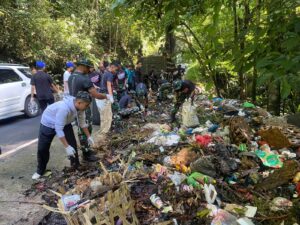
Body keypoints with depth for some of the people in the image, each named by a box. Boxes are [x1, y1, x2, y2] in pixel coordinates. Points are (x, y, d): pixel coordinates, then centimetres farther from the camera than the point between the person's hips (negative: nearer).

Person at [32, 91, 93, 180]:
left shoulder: (79, 107, -21)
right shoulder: (64, 108, -43)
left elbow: (82, 123, -4)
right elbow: (58, 129, -38)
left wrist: (89, 137, -3)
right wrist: (67, 147, -37)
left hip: (65, 123, 5)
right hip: (48, 124, -5)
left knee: (73, 145, -3)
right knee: (42, 149, 4)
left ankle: (76, 167, 15)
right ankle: (40, 170, 28)